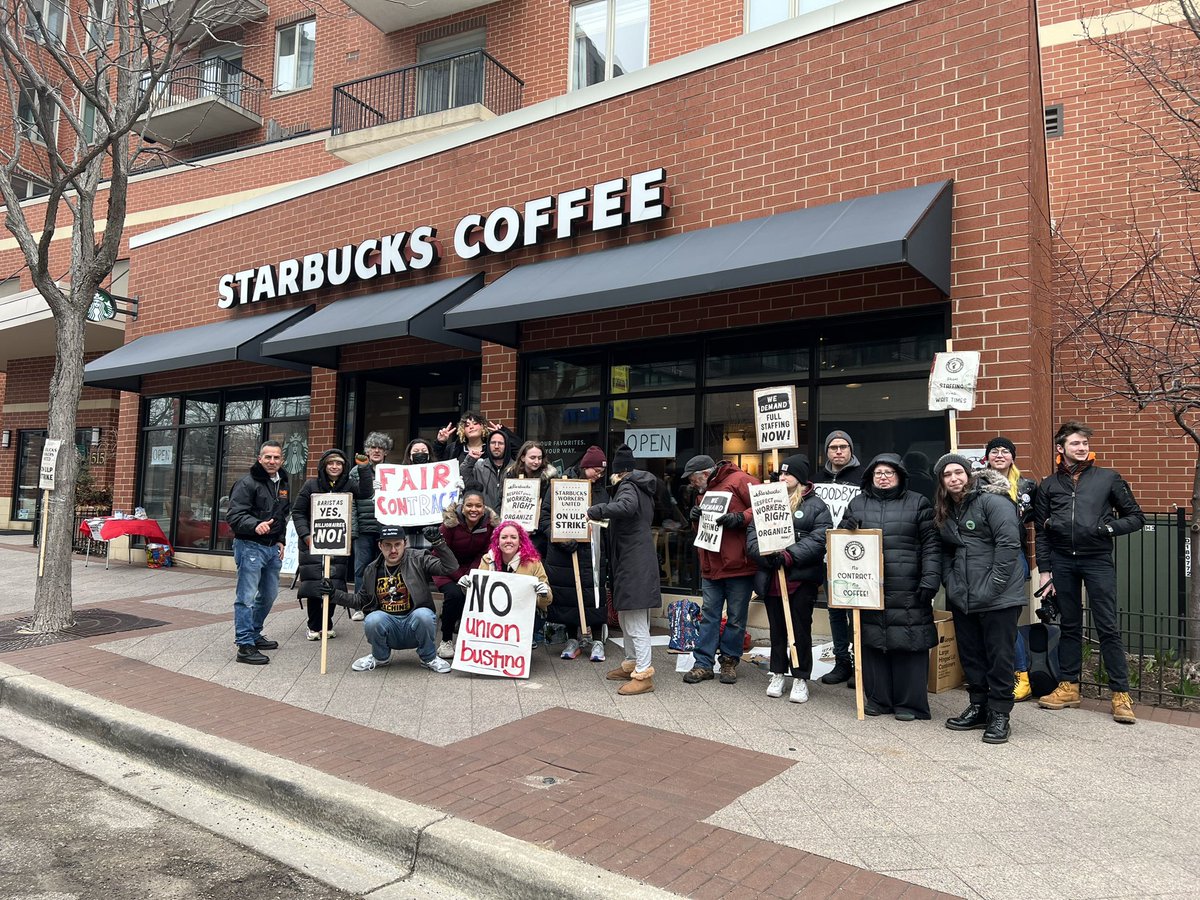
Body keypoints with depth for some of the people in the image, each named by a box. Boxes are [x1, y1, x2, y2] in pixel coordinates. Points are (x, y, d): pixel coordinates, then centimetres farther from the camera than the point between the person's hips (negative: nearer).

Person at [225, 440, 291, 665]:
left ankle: (254, 634, 33)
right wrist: (255, 525, -35)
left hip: (272, 548, 8)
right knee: (247, 596, -7)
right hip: (249, 546, -8)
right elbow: (234, 515, -18)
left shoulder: (283, 485, 14)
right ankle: (245, 646, -3)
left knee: (269, 595, 17)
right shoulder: (247, 483, -10)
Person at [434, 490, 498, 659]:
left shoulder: (490, 522, -14)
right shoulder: (451, 522, -22)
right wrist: (460, 577, -25)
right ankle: (446, 640, -9)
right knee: (455, 594, -29)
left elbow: (485, 553, -6)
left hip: (473, 567, 3)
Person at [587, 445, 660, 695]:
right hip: (636, 560, 10)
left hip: (633, 562, -10)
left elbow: (626, 506, -33)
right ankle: (632, 664, 28)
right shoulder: (642, 488, 18)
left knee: (635, 619, -8)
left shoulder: (627, 486, -10)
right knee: (626, 615, 18)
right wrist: (606, 517, 21)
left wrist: (596, 511, -25)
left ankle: (644, 674, -5)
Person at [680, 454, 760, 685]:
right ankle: (703, 664, 11)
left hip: (739, 565, -7)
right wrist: (696, 517, 6)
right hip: (710, 567, 7)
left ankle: (729, 662, 18)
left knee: (736, 618, 6)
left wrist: (739, 518, -22)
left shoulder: (740, 481, -8)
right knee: (709, 615, 7)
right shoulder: (703, 492, 18)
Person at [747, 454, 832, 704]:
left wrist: (789, 556, -20)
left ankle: (800, 678, 15)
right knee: (777, 627, 13)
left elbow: (818, 540, -12)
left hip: (802, 577, -3)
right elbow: (752, 532, 3)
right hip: (771, 577, 4)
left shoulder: (816, 505, -1)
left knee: (800, 628, 4)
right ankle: (778, 674, 25)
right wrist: (763, 554, -14)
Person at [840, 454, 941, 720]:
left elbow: (931, 546, 1)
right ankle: (878, 699, 18)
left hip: (907, 591, -3)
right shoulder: (857, 505, 14)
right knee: (873, 643, 6)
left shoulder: (918, 504, 6)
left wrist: (929, 581, -8)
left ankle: (909, 703, 12)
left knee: (908, 642, 0)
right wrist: (847, 529, -3)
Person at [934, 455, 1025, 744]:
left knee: (999, 656, 1)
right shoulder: (945, 511, 12)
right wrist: (950, 582, 6)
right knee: (970, 655, 15)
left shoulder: (993, 501, -11)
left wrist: (994, 585, -17)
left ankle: (999, 714, 12)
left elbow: (1009, 543, -17)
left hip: (998, 598, -7)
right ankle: (978, 706, 28)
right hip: (962, 599, 7)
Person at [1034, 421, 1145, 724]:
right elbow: (1041, 532, 9)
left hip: (1097, 560, -2)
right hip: (1062, 562, 2)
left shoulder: (1108, 478, 3)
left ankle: (1121, 693, 5)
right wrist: (1045, 570, 4)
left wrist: (1109, 527, -11)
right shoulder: (1049, 485, 8)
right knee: (1069, 625, 10)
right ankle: (1069, 686, 18)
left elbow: (1136, 517, 6)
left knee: (1108, 627, -3)